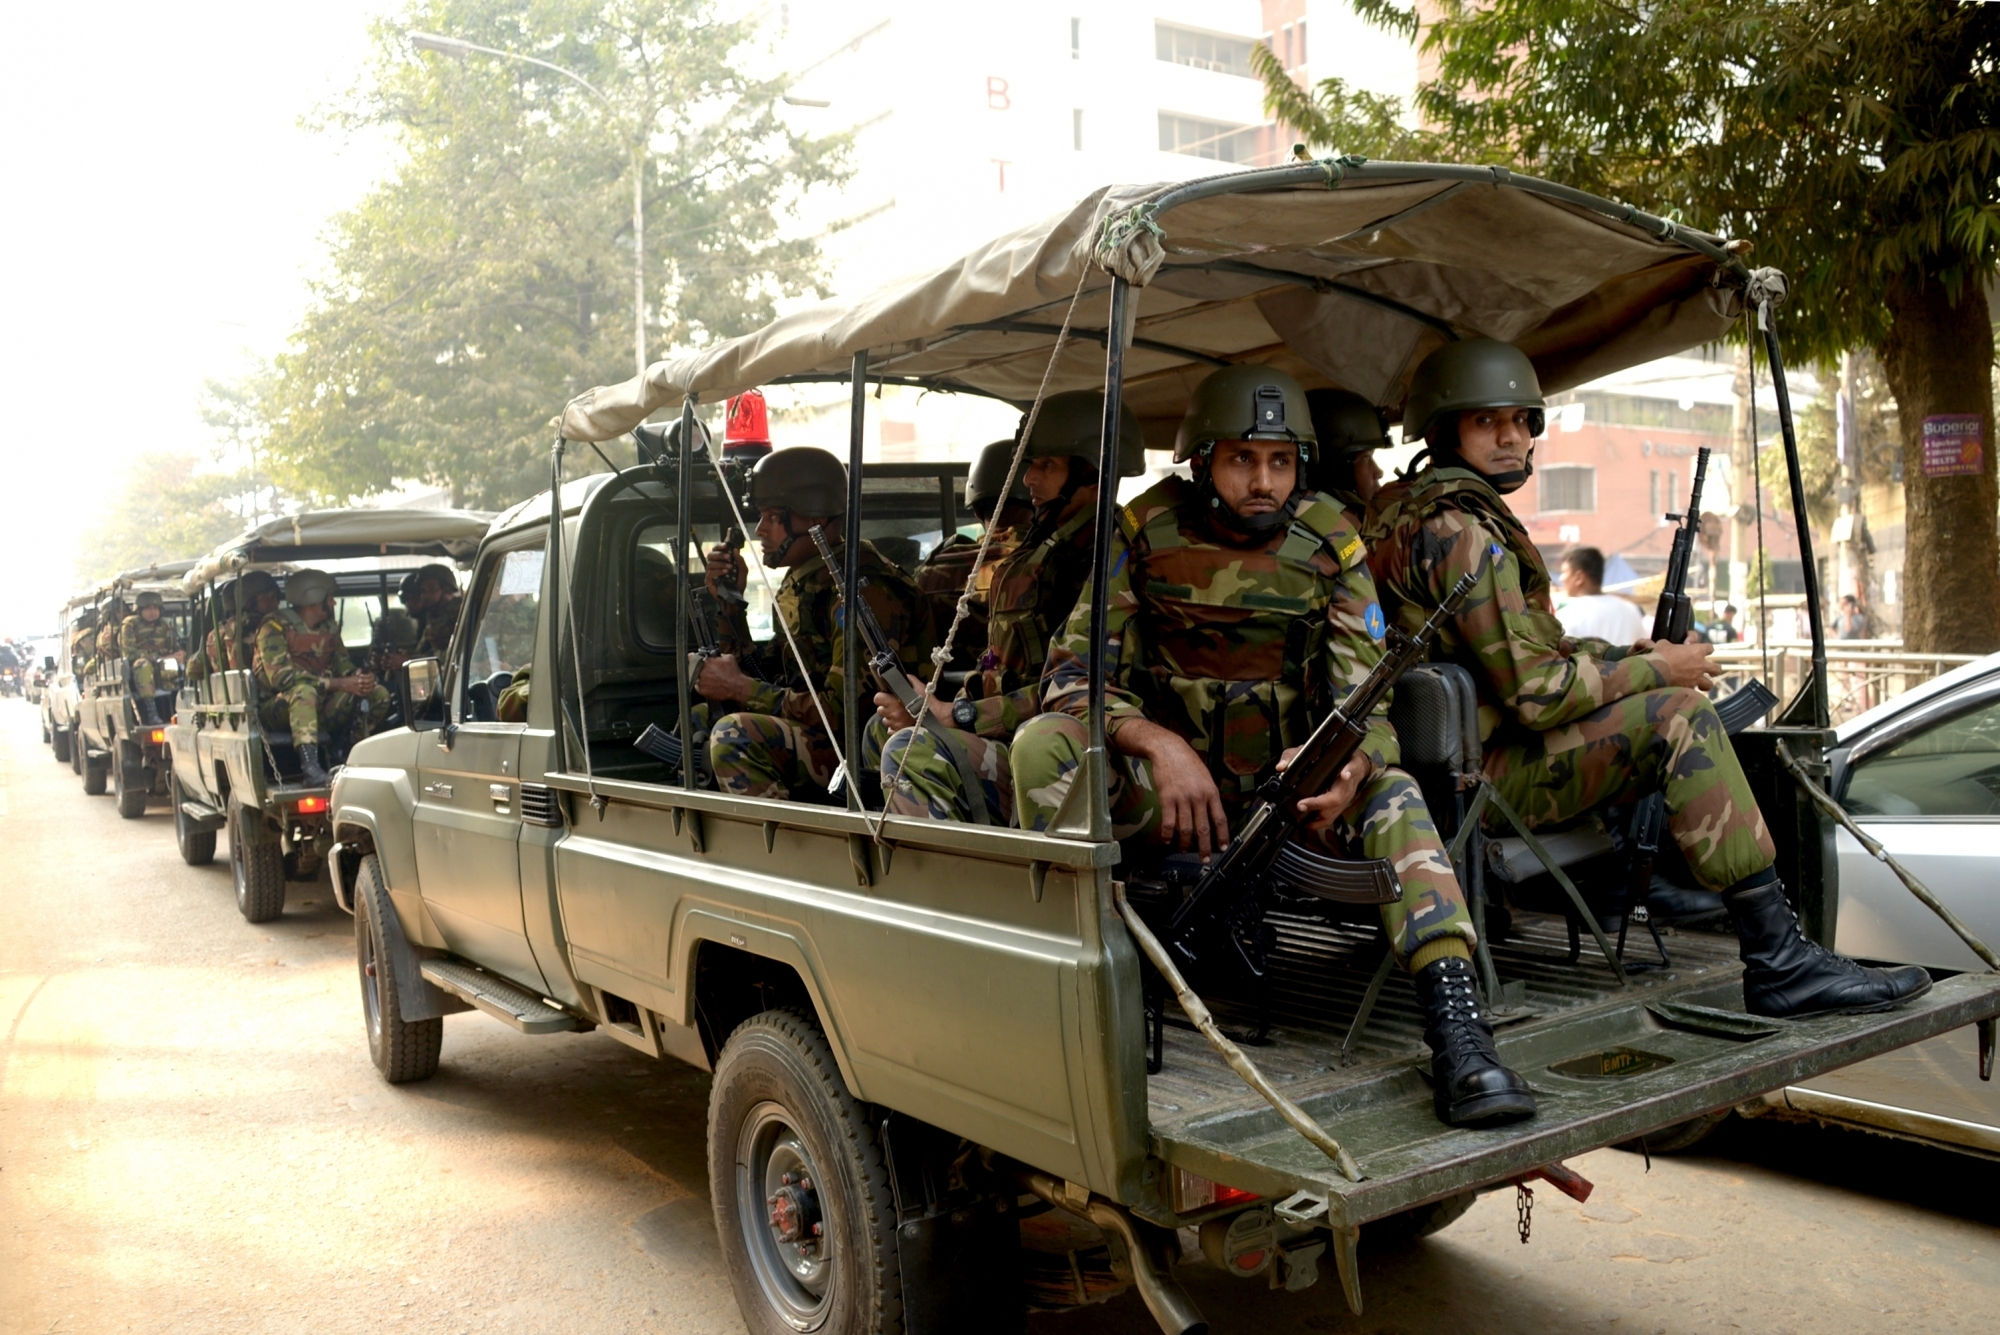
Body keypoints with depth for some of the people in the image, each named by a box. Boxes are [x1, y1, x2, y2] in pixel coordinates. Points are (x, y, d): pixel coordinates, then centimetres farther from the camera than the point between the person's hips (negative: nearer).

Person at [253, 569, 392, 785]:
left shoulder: (329, 629, 13)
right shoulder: (275, 627, -10)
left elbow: (345, 667, 11)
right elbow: (280, 677, -21)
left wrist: (361, 679, -16)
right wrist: (338, 684, -26)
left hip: (321, 708, 7)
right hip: (278, 708, -7)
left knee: (379, 694, -7)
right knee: (305, 690, -39)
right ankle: (309, 765, -51)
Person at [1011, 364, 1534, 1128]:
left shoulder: (1329, 542, -3)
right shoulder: (1148, 531, -6)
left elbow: (1363, 692, -7)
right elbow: (1072, 669, -9)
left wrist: (1348, 768, -32)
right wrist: (1155, 742, -28)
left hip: (1285, 782, 1)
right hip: (1168, 780, 0)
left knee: (1391, 791, -29)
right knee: (1044, 743, -27)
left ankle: (1456, 1028, -37)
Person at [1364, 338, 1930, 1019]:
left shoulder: (1408, 510, 15)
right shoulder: (1459, 532, -18)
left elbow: (1524, 648, 22)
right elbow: (1535, 690, -23)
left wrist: (1624, 656, 8)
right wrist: (1657, 669, -9)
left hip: (1459, 756, 11)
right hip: (1482, 776, -11)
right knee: (1677, 719, -20)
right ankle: (1780, 963, -18)